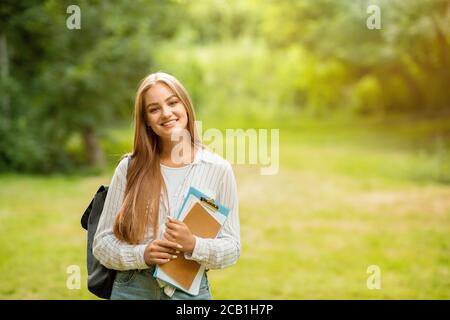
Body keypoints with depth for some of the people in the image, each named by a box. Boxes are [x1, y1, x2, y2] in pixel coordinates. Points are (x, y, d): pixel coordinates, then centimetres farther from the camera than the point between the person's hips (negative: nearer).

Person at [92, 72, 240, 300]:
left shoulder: (218, 169, -4)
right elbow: (102, 242, -1)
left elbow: (232, 248, -2)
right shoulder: (129, 168, -2)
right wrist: (142, 254, -17)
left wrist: (193, 245, -20)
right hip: (132, 290, 0)